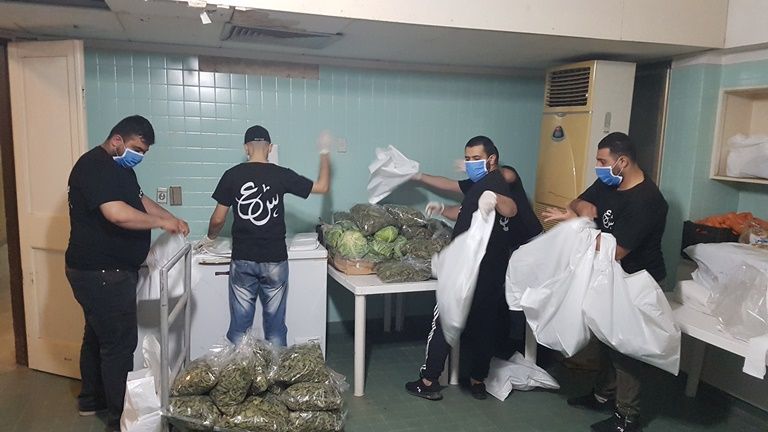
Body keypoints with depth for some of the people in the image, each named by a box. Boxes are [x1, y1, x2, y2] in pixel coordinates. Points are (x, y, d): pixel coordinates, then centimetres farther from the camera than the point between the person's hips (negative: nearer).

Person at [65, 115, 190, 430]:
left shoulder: (118, 167, 13)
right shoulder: (94, 166, -21)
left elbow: (139, 199, 21)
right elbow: (117, 213, -33)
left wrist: (172, 218, 6)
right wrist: (161, 223, -20)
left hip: (104, 270, 11)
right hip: (101, 274, -11)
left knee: (98, 334, 21)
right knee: (120, 342, -3)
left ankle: (91, 399, 37)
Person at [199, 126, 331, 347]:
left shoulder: (232, 175, -4)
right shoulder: (281, 175, -5)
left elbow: (218, 219, -1)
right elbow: (323, 187, 4)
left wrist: (209, 238, 20)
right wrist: (324, 152, 16)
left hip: (242, 260, 1)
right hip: (275, 260, 0)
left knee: (240, 325, 9)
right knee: (275, 324, 10)